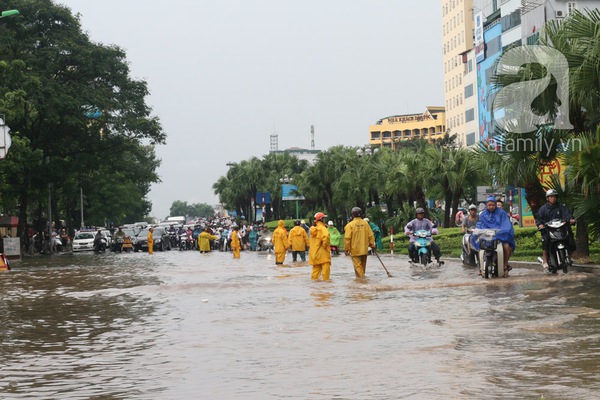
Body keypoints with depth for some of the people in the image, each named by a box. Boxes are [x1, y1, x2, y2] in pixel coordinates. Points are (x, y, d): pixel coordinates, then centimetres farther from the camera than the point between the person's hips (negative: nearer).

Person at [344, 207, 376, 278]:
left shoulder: (350, 225, -11)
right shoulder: (365, 223, -1)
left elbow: (347, 238, -12)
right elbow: (371, 236, 2)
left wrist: (346, 249, -4)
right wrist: (372, 245, 15)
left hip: (355, 250, -4)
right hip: (364, 250, 4)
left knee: (358, 266, -1)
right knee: (363, 266, 18)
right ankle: (362, 277, 29)